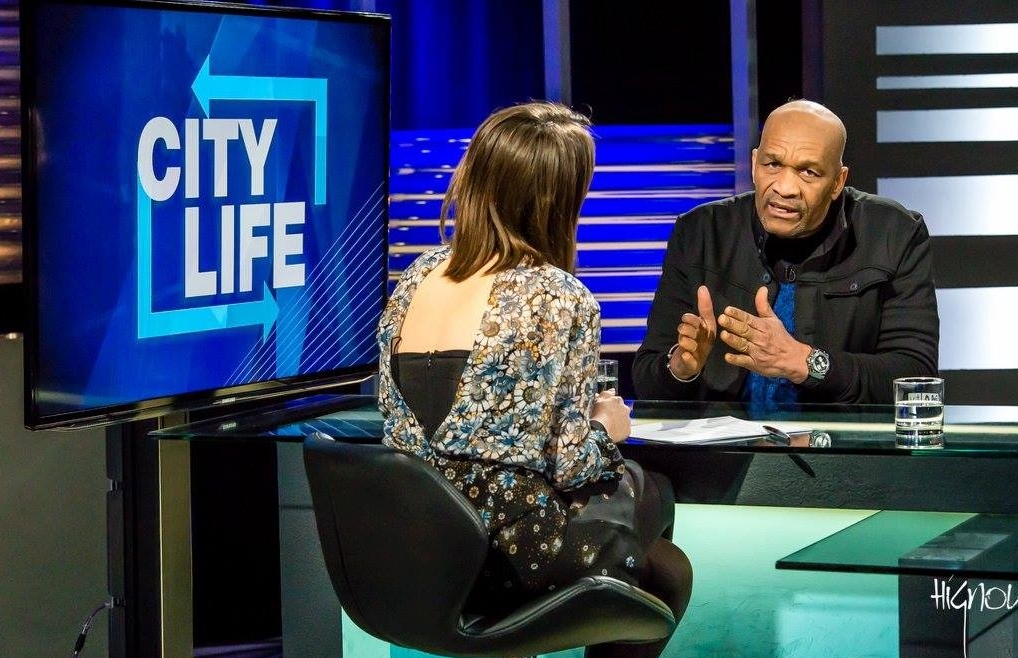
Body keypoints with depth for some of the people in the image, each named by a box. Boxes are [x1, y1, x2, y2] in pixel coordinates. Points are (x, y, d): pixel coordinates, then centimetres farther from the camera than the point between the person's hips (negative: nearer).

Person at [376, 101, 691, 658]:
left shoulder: (416, 279, 5)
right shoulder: (558, 300, -14)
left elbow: (395, 411, 12)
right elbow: (570, 464, -16)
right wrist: (606, 428, 7)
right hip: (513, 556, -7)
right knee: (650, 490, 27)